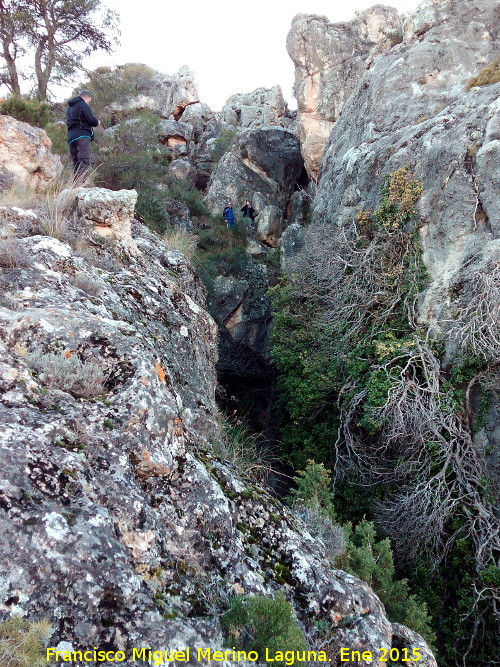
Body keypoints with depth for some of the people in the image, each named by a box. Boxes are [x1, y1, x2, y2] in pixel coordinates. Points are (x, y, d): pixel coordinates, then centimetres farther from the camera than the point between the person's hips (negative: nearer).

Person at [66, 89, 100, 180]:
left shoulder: (69, 107, 26)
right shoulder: (82, 105, 0)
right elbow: (91, 120, -10)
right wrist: (97, 122, 12)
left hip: (71, 136, 8)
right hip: (82, 135, -8)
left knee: (76, 163, 7)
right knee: (85, 162, -18)